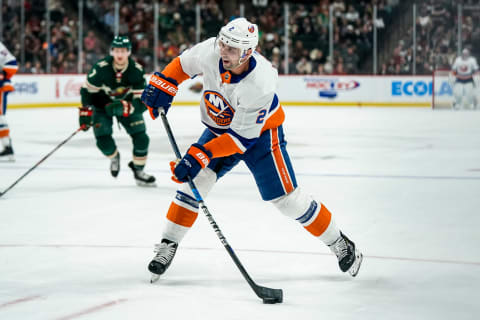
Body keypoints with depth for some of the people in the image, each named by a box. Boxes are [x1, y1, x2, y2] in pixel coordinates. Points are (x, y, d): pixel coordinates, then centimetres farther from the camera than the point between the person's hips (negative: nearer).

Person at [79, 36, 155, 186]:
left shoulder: (136, 71, -24)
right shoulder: (101, 68, -27)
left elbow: (141, 103, -25)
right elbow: (87, 90, -13)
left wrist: (124, 107, -42)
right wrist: (86, 111, -20)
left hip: (127, 103, 1)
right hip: (101, 104, -1)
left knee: (141, 138, -11)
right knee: (103, 140, -16)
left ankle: (138, 171, 11)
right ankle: (114, 157, 20)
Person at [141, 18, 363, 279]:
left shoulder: (260, 85, -38)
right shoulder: (210, 51, -24)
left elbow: (241, 137, -33)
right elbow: (183, 64, 0)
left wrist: (200, 156, -38)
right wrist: (162, 84, -15)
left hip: (259, 133, -5)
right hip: (219, 127, 5)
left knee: (286, 197, -7)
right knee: (195, 179, -10)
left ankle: (339, 243, 11)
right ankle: (168, 245, 3)